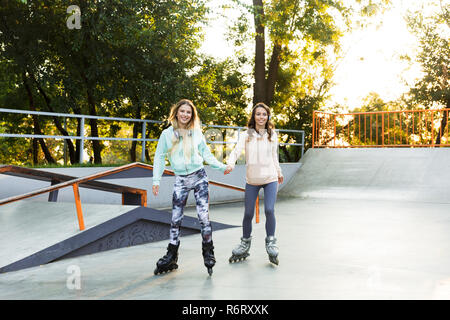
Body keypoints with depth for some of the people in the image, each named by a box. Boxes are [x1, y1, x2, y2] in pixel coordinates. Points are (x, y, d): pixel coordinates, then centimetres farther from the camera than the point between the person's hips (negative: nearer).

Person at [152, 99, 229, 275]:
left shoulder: (197, 133, 4)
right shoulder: (167, 134, 1)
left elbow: (207, 154, 12)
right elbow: (160, 157, 5)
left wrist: (222, 167, 2)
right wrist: (156, 180, -1)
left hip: (199, 177, 0)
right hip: (180, 180, 0)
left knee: (204, 216, -7)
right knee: (176, 219, 2)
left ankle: (208, 253, 7)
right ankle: (171, 256, 13)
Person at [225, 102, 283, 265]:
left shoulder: (272, 135, 3)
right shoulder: (246, 135, -3)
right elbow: (236, 151, -16)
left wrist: (279, 172, 25)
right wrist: (230, 163, -35)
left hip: (270, 178, 0)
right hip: (252, 180, 0)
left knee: (269, 210, -14)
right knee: (248, 213, 4)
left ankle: (271, 242, 7)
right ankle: (245, 243, 26)